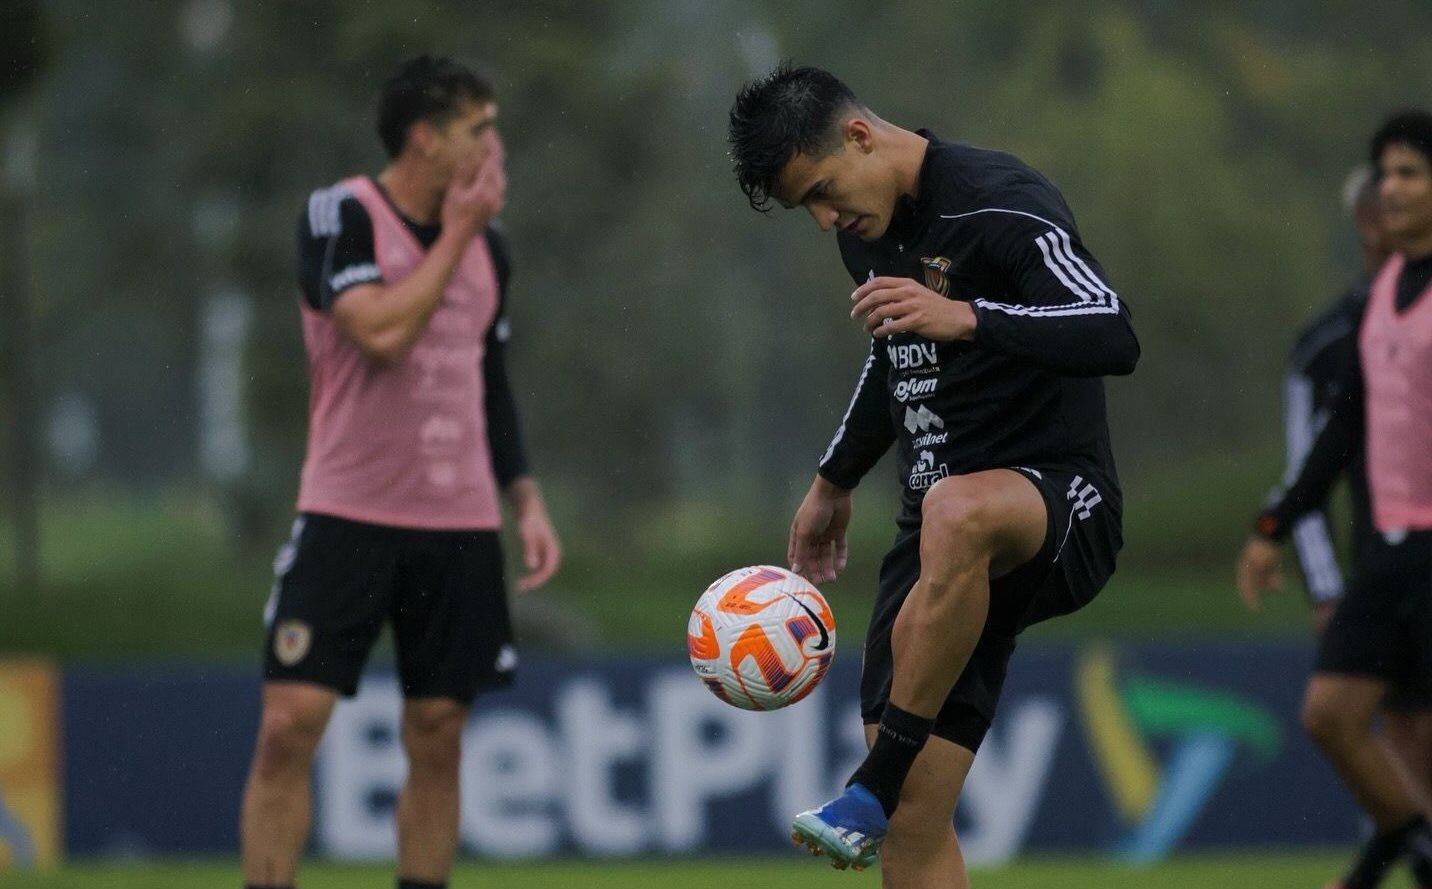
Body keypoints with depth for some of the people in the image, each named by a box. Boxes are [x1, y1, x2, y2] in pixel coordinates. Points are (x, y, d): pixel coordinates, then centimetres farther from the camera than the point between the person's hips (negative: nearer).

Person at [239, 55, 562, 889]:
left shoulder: (487, 243, 11)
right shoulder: (340, 216, -8)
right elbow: (381, 332, -23)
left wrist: (526, 498, 13)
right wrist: (455, 234, -14)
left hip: (459, 524, 5)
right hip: (348, 515, -5)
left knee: (438, 737, 4)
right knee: (290, 723, -11)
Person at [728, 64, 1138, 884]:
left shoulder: (1002, 203, -14)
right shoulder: (869, 232, 11)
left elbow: (1115, 337, -27)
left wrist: (967, 318, -38)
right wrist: (835, 483, 39)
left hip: (1060, 508, -8)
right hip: (944, 545, 8)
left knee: (955, 512, -44)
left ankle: (874, 788, -34)